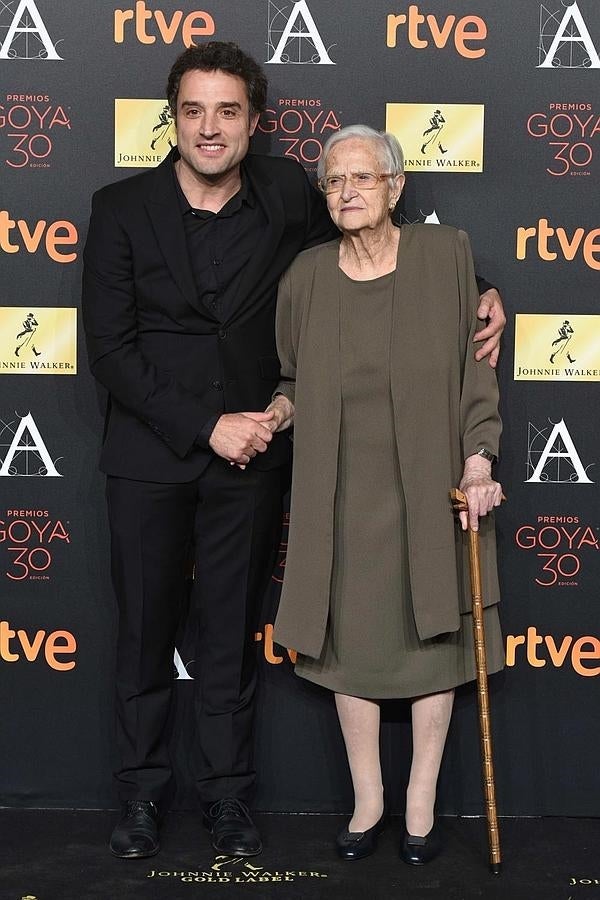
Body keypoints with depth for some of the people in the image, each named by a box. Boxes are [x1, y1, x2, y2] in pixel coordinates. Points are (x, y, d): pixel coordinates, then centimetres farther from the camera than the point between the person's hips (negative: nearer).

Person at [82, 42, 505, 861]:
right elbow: (109, 349, -9)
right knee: (145, 631, 10)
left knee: (233, 633, 11)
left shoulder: (286, 196, -2)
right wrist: (204, 426, -15)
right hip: (149, 456, -1)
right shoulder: (121, 208, -6)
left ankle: (228, 794, 26)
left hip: (248, 455, 1)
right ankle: (143, 788, 29)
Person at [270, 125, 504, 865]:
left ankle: (421, 801, 23)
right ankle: (367, 800, 24)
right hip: (341, 492, 2)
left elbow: (475, 364, -2)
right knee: (349, 639, 7)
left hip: (429, 484, -1)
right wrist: (282, 408, -8)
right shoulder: (307, 276, 2)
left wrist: (477, 459, -11)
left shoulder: (445, 255, -4)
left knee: (433, 637, 6)